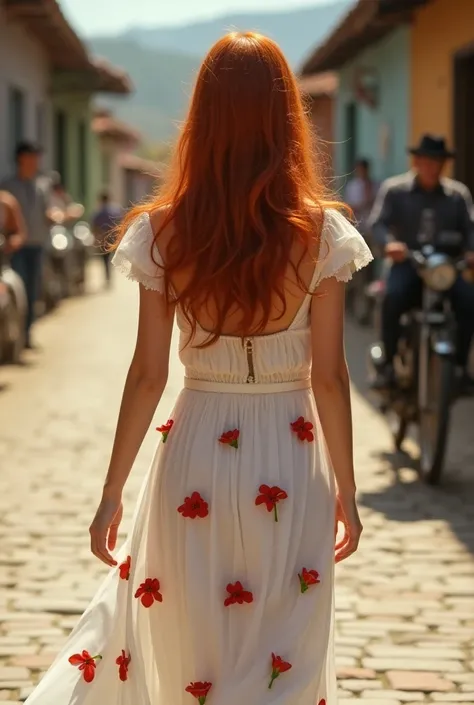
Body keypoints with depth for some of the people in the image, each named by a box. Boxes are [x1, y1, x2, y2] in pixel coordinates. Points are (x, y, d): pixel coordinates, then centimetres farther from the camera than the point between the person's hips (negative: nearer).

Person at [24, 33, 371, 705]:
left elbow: (147, 375, -5)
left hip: (195, 455, 1)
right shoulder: (319, 232, -9)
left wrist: (112, 494, 4)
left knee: (182, 641, 18)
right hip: (290, 464, -1)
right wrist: (346, 492, 4)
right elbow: (329, 379, -7)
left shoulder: (164, 233, -7)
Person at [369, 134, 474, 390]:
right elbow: (378, 222, -1)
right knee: (393, 297, -33)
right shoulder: (394, 189, 7)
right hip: (407, 262, -2)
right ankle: (389, 364, -19)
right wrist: (389, 243, -23)